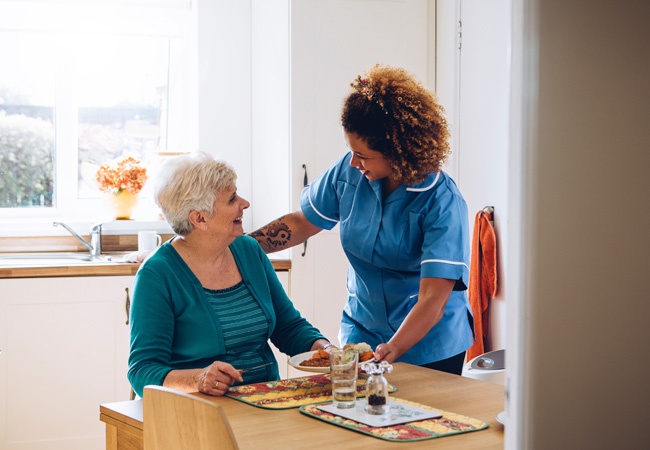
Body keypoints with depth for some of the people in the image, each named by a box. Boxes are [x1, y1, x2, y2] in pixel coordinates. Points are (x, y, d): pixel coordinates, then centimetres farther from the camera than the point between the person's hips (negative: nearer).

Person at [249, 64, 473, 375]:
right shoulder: (349, 172, -9)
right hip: (362, 333, 4)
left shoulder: (443, 202, -23)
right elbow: (301, 223, 6)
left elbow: (433, 300, -29)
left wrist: (393, 350, -42)